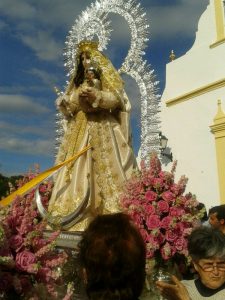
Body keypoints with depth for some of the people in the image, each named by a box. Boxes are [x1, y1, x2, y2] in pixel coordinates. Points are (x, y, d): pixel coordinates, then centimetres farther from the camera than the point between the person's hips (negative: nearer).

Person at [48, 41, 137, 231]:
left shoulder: (106, 76, 10)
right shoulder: (78, 80, 24)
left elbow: (117, 98, -5)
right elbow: (68, 106, 17)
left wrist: (97, 96, -19)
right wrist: (78, 97, -3)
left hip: (102, 127, -5)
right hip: (80, 129, 5)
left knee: (104, 169, -13)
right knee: (78, 169, -5)